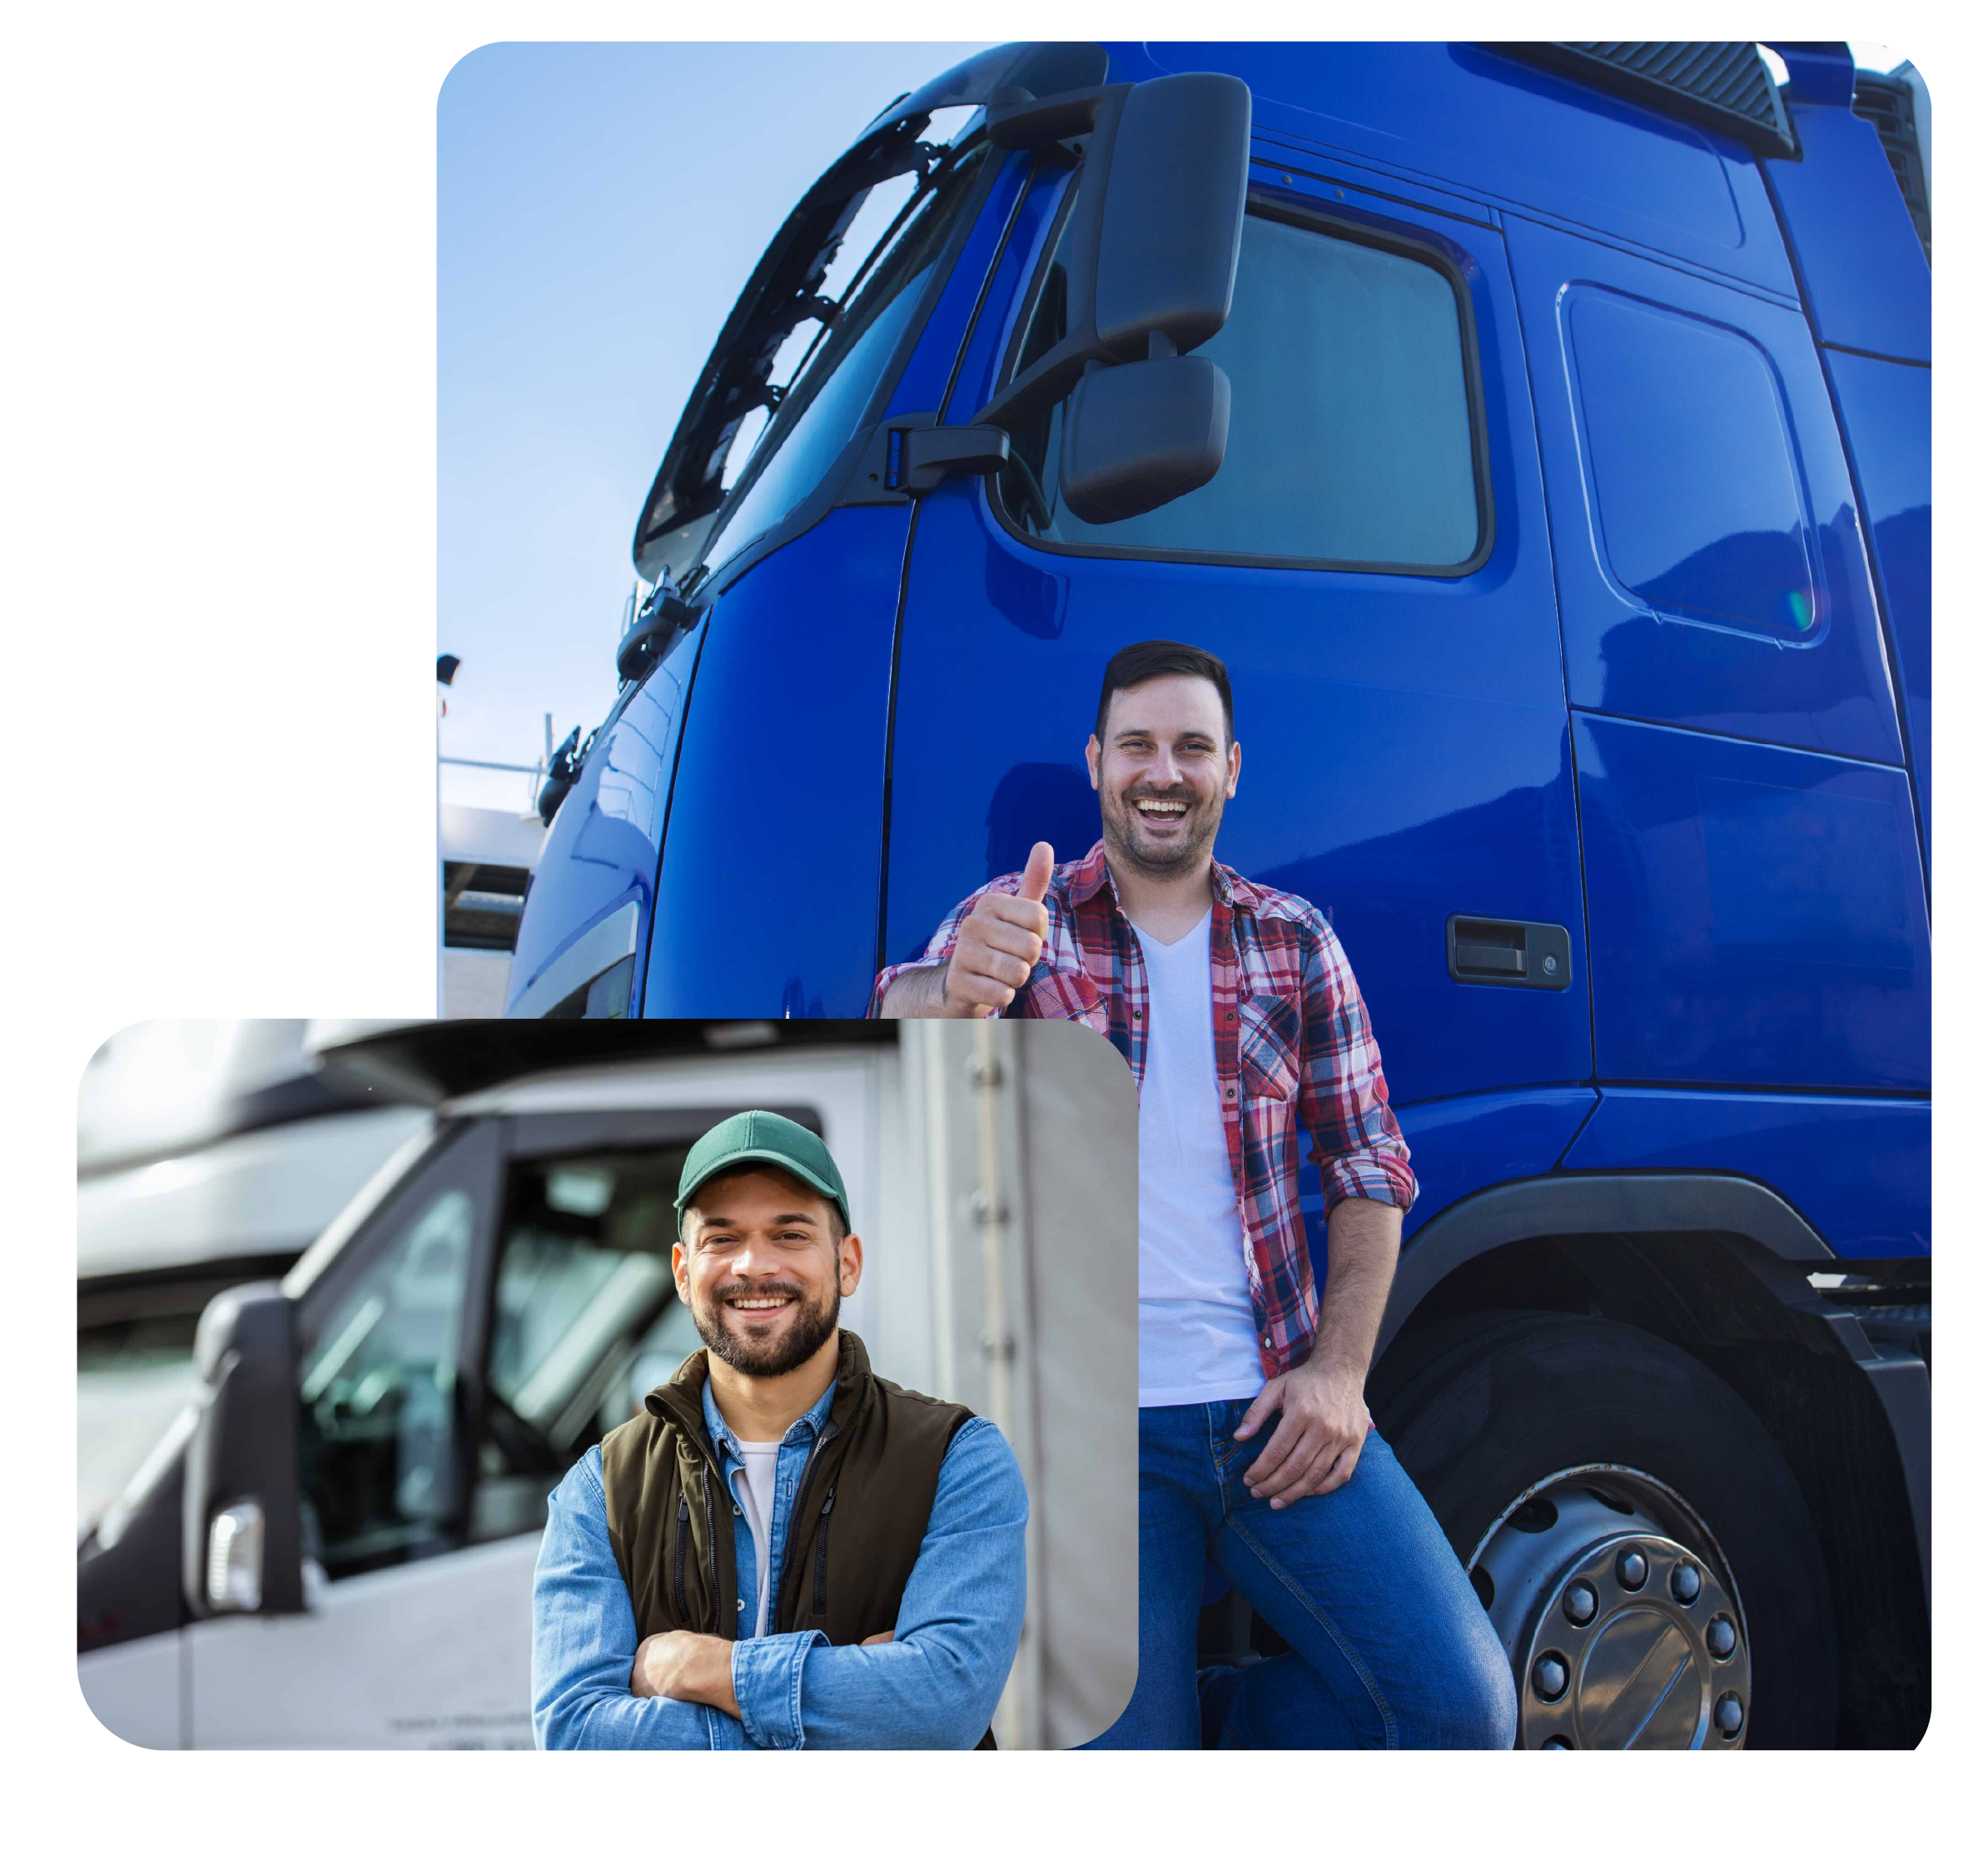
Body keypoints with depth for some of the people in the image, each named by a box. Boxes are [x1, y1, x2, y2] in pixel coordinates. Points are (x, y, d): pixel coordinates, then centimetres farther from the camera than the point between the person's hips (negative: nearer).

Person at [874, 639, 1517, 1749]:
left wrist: (1338, 1370, -4)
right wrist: (957, 994, -44)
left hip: (1276, 1410, 2)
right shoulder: (1019, 919, 3)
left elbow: (1370, 1169, 10)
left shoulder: (1295, 941, 10)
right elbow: (903, 1017, -18)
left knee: (1466, 1705, -11)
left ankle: (1213, 1721, 14)